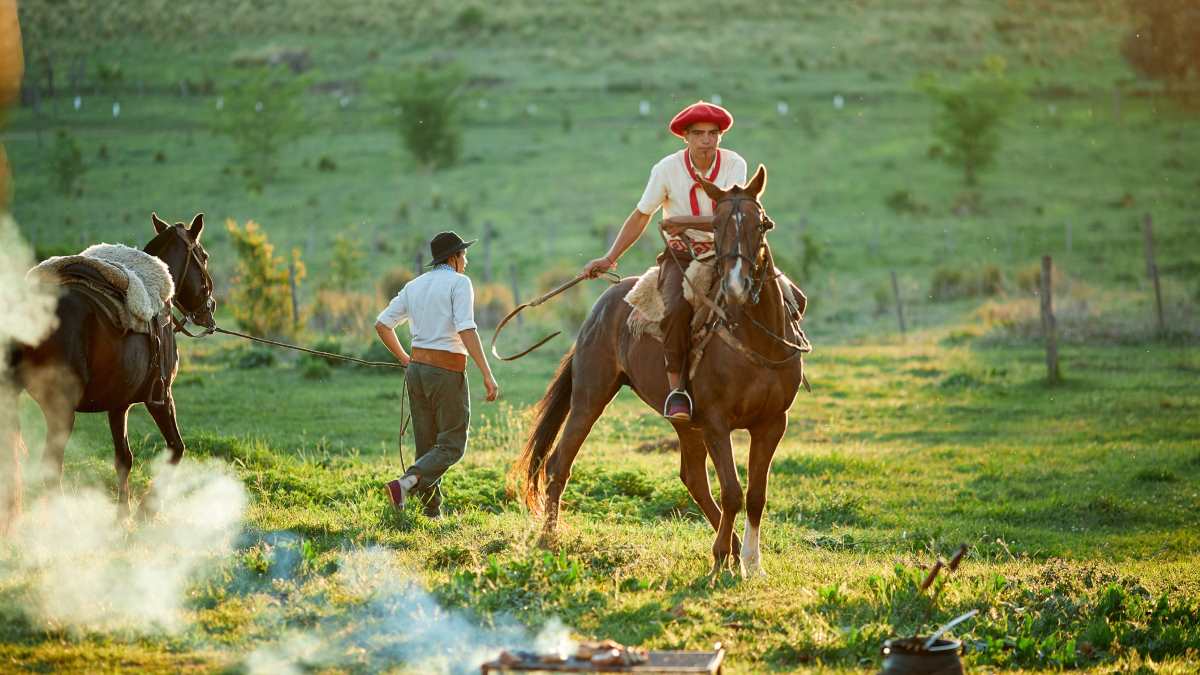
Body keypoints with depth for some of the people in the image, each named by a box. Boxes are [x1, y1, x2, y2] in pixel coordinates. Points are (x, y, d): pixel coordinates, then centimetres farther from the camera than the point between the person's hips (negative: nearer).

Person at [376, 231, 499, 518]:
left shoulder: (414, 286, 10)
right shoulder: (459, 283, -9)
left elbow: (382, 325, 10)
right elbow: (466, 330, -21)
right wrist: (487, 375, -21)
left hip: (418, 368, 7)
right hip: (448, 374, -7)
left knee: (427, 445, 12)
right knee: (452, 446, 0)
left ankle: (432, 512, 11)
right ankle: (405, 483, -21)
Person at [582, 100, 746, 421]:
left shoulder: (735, 165, -8)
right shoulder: (667, 169, -9)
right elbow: (640, 217, 3)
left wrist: (686, 221, -27)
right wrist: (609, 259, 0)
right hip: (681, 256, -2)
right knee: (678, 307, -35)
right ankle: (675, 389, -28)